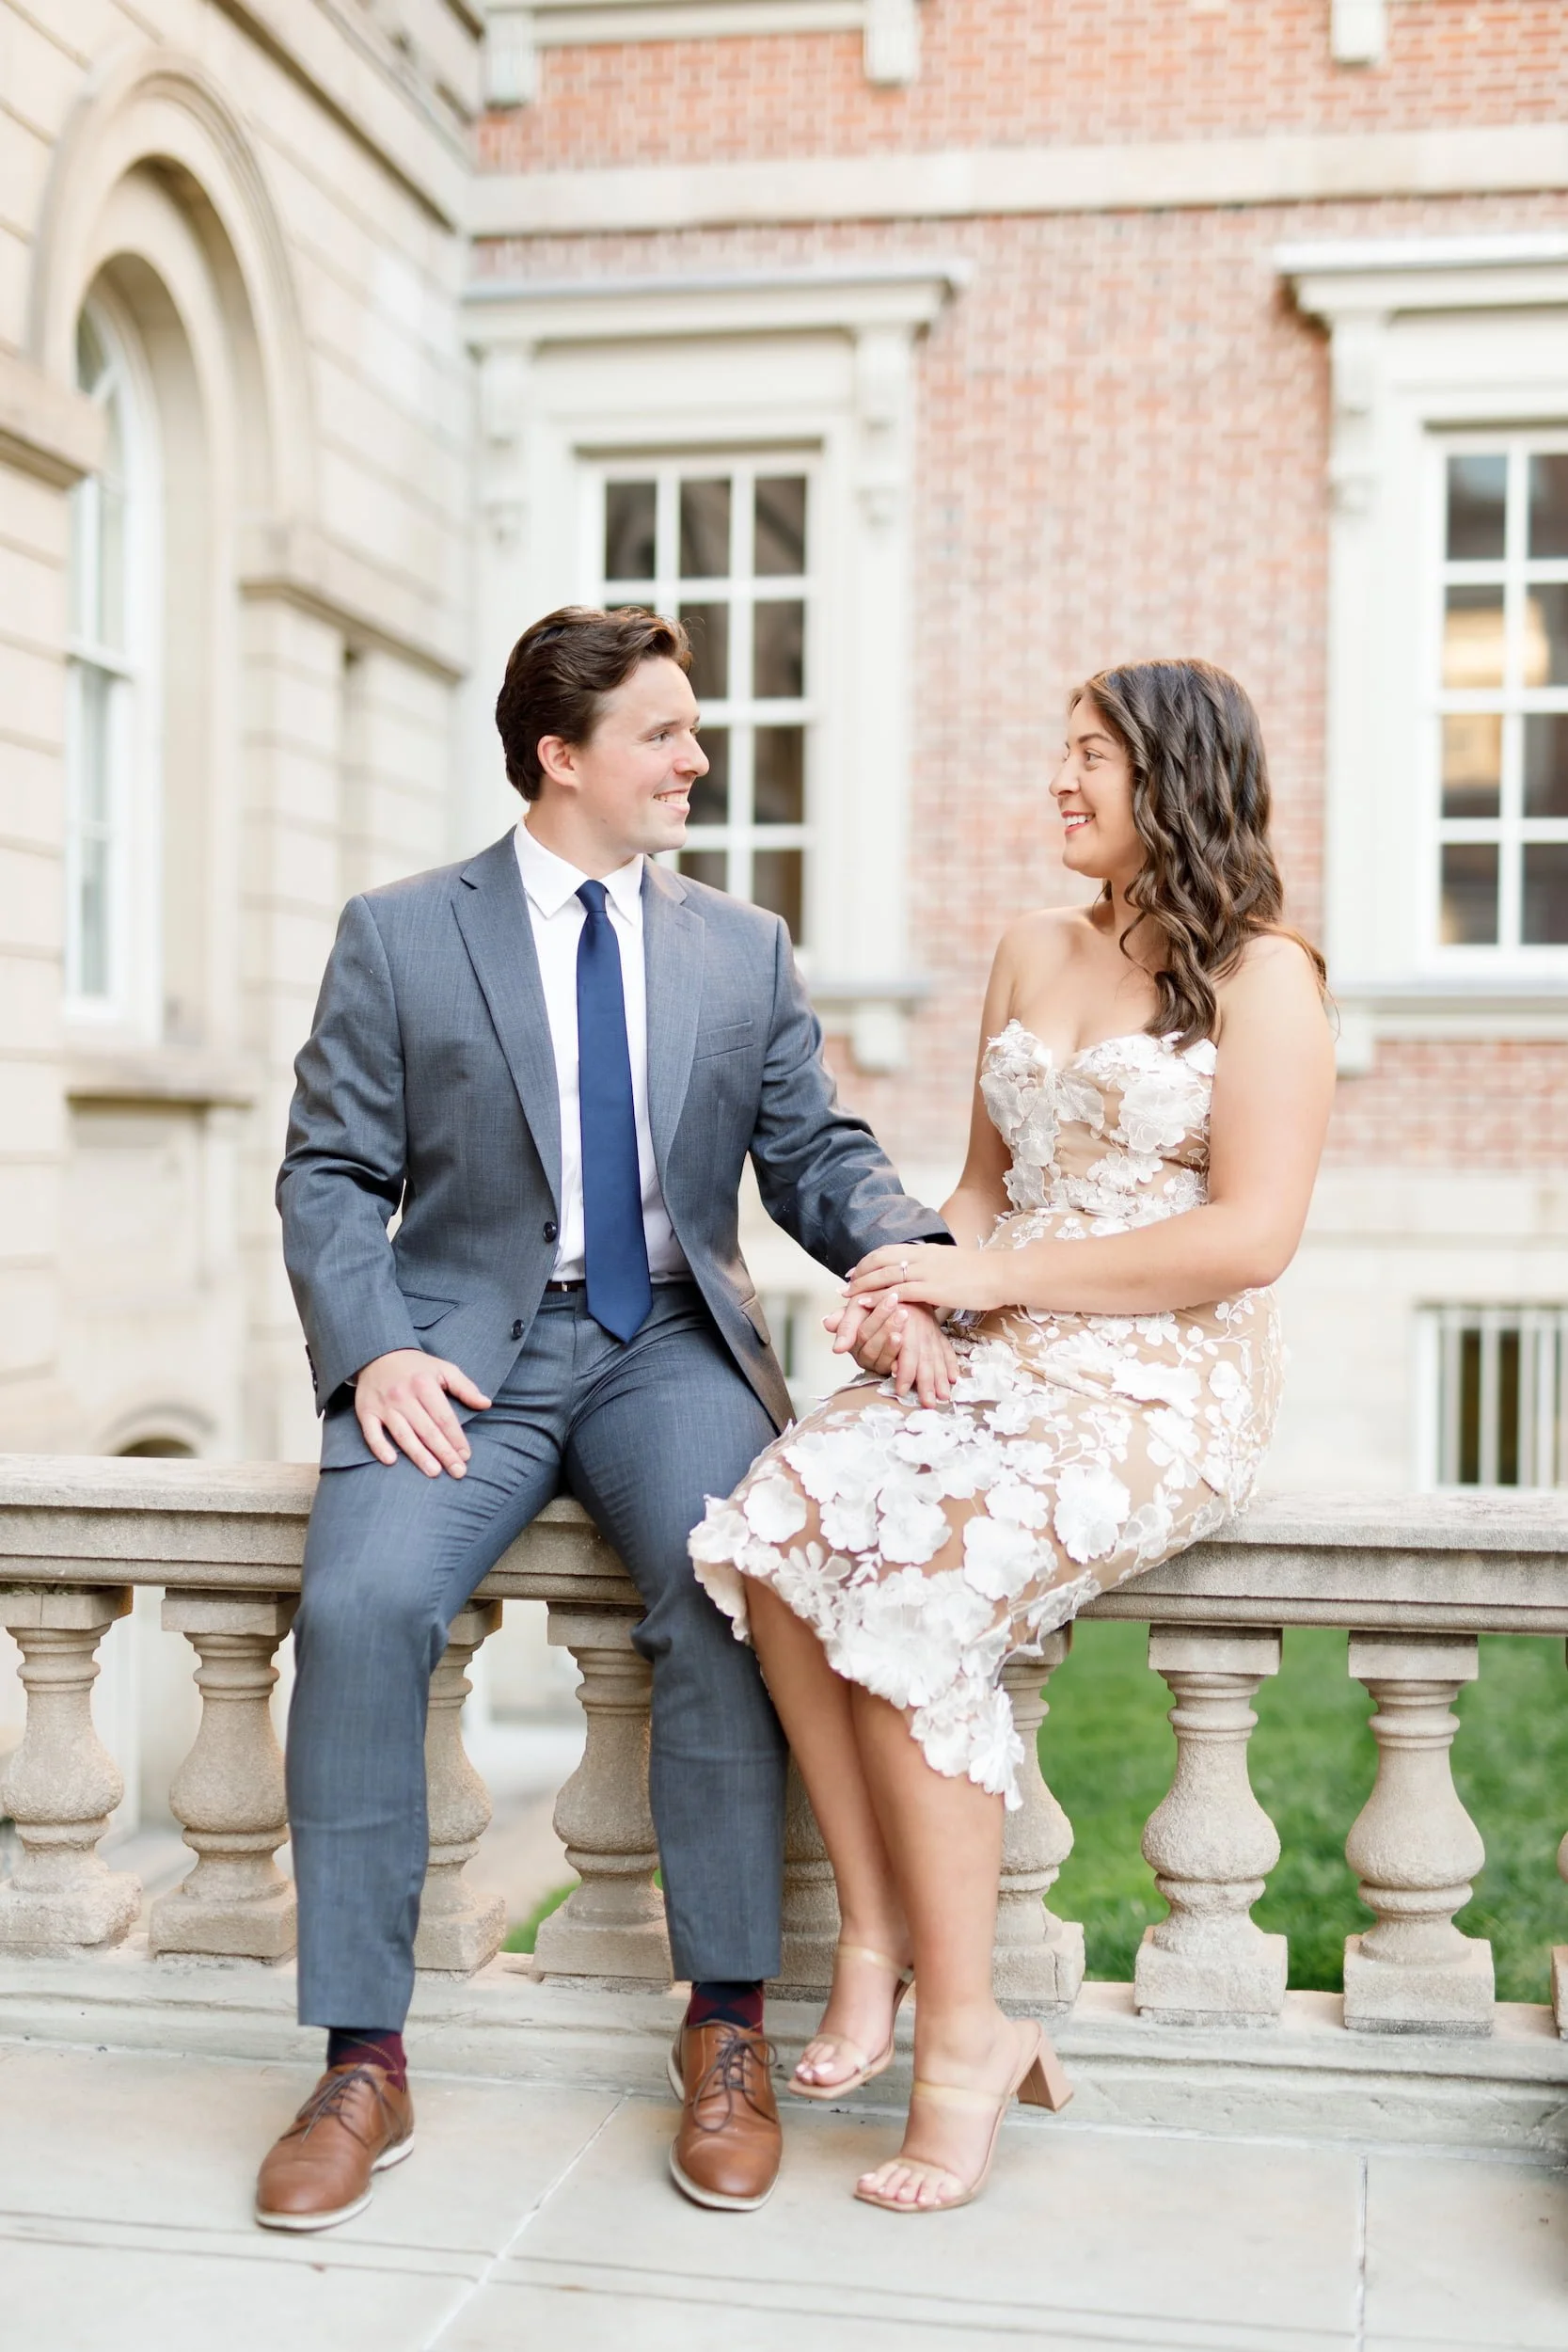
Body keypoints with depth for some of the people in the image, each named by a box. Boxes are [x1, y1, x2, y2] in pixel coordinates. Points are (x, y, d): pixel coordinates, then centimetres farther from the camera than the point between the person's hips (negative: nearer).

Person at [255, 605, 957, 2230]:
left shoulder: (745, 951, 14)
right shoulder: (398, 937, 7)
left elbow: (819, 1156, 9)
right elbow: (332, 1178, 4)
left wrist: (907, 1264, -13)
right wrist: (371, 1350, -14)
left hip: (670, 1345, 1)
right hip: (466, 1344, -1)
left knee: (724, 1586, -29)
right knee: (361, 1602, -27)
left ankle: (725, 2029, -13)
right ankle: (361, 2062, -15)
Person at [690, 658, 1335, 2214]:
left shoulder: (1259, 973, -1)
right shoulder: (1033, 952, 19)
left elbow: (1252, 1234, -10)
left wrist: (994, 1272, -13)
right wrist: (916, 1280, 1)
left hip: (1160, 1394, -6)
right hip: (989, 1367, 6)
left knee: (916, 1590, -30)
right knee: (776, 1526, -24)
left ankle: (960, 2025, -16)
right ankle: (878, 1937, -16)